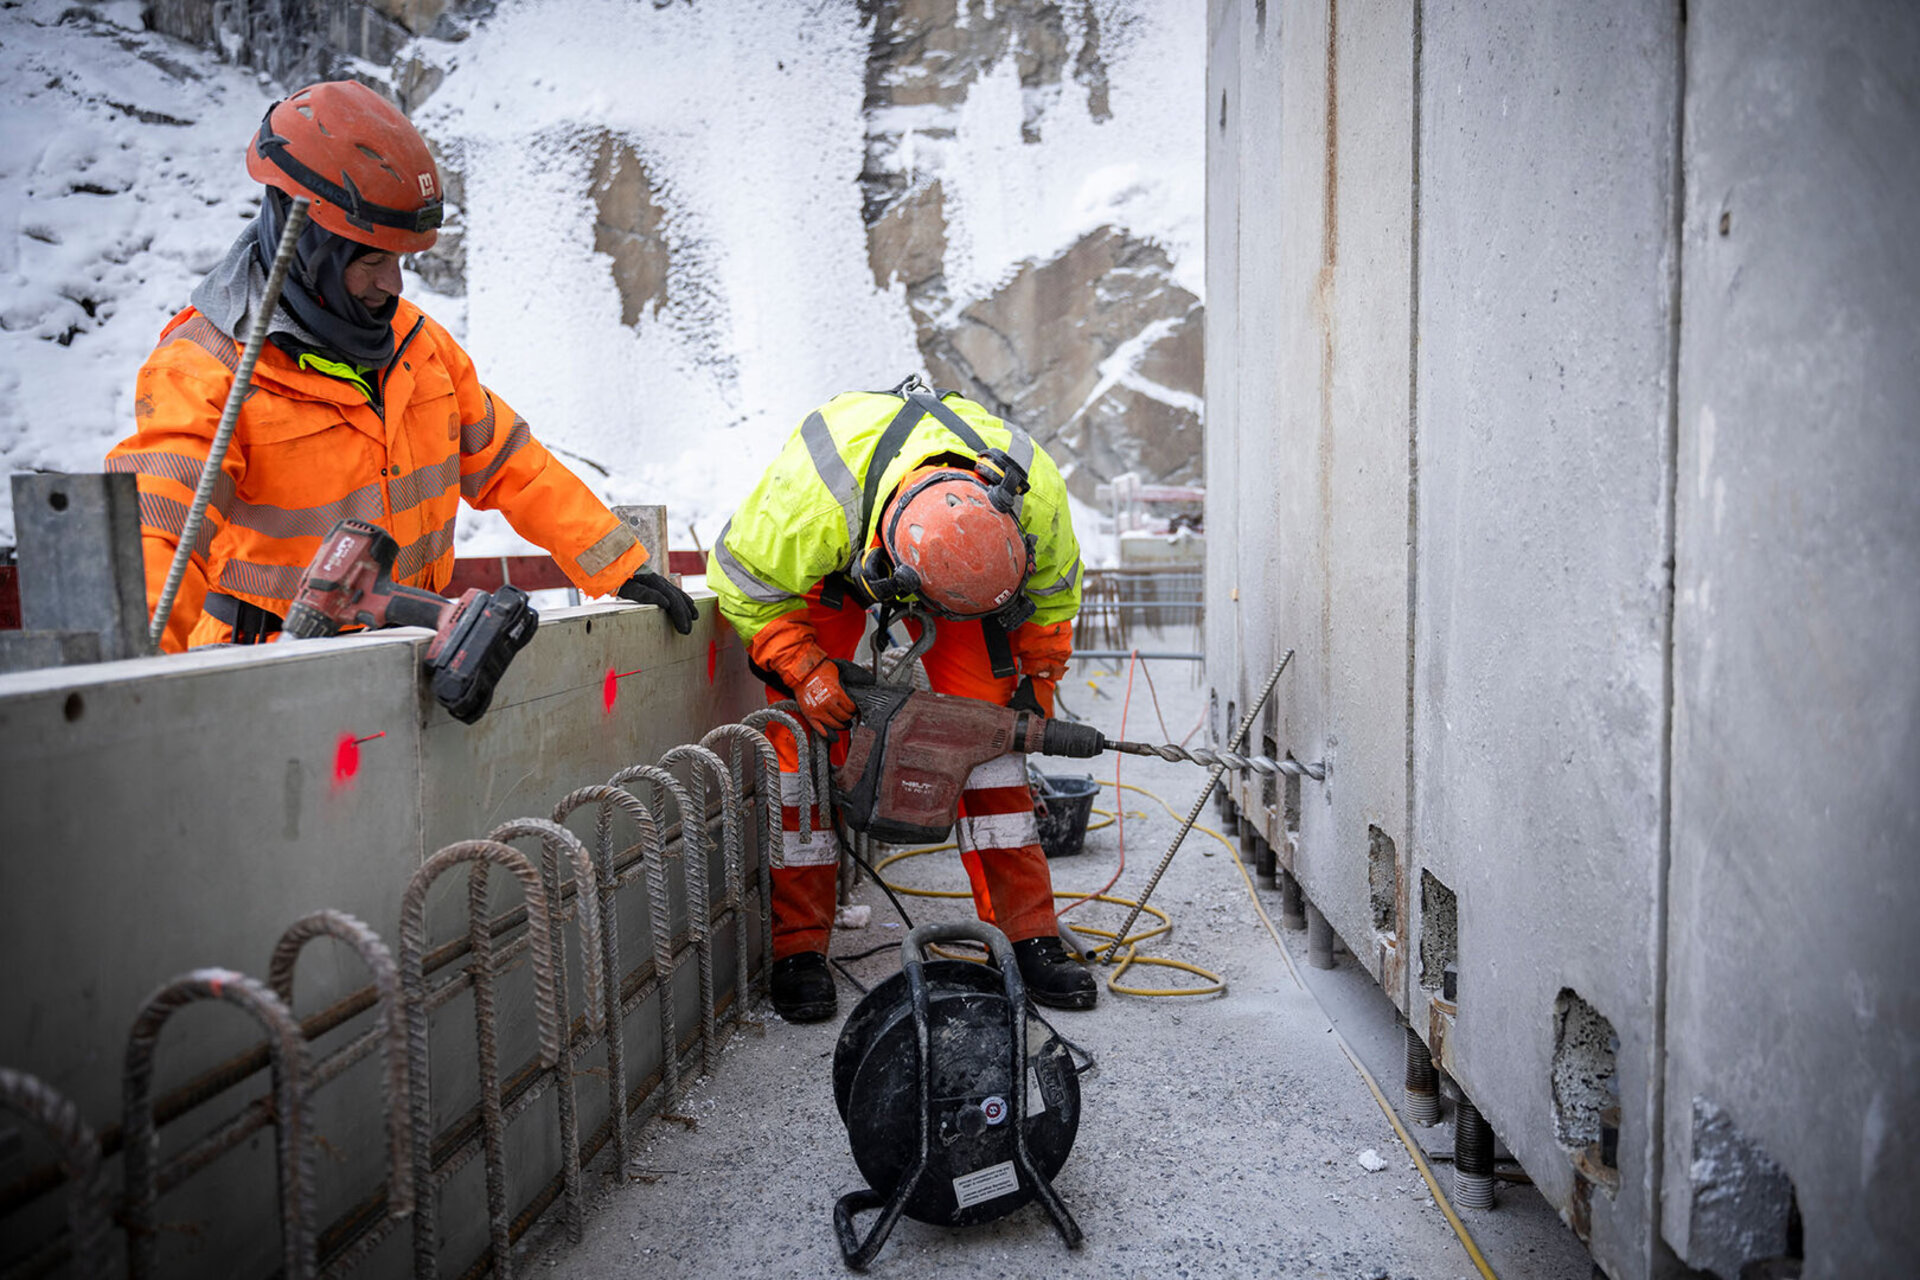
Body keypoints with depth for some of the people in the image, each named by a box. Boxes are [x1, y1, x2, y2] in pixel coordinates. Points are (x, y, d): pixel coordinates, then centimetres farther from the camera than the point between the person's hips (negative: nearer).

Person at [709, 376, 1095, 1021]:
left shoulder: (1033, 488, -33)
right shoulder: (807, 503, -44)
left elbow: (1053, 588, -9)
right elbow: (744, 581, -22)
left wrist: (1036, 682, -5)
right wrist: (804, 670, -30)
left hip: (947, 556, 2)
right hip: (831, 567, -2)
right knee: (807, 729, -13)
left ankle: (1029, 935, -4)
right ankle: (798, 948, -3)